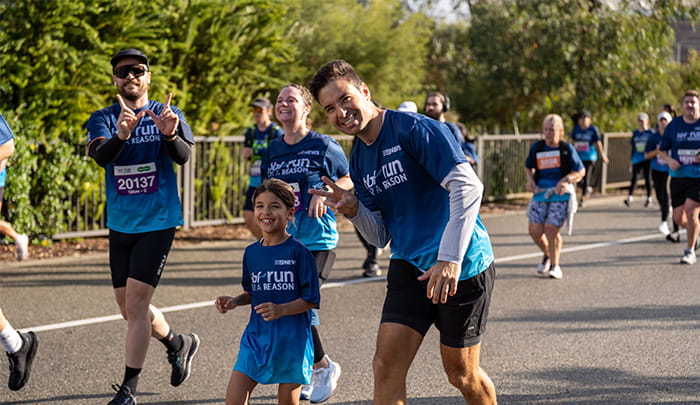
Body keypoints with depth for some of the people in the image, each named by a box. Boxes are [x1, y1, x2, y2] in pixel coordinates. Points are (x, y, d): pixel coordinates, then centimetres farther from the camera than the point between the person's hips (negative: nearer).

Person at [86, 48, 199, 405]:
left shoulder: (167, 115, -1)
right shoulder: (102, 119, 3)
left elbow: (184, 156, -18)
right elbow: (100, 156, -18)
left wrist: (170, 135, -40)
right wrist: (120, 135, -39)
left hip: (157, 222, -4)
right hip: (120, 225, 4)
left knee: (135, 302, -12)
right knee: (128, 307, 12)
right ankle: (179, 343, 39)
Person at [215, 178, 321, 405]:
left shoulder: (298, 252, -10)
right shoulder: (251, 253, 8)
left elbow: (311, 299, -10)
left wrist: (281, 310, -24)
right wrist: (234, 302, 0)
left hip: (292, 338, -5)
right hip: (257, 335, 5)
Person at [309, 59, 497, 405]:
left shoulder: (414, 129, -14)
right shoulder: (359, 160, 10)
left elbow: (468, 187, -23)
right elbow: (381, 236, 13)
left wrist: (450, 259, -27)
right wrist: (353, 209, -8)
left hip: (461, 267, -6)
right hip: (409, 268, 6)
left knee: (461, 373, 5)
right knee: (386, 367, -6)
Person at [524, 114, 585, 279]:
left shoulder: (566, 148, -1)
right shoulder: (537, 147, 7)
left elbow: (580, 171, 3)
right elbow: (528, 166, 23)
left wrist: (565, 180, -15)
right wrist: (530, 179, 2)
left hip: (561, 193, -3)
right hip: (541, 192, 3)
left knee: (551, 228, -15)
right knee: (534, 230, -9)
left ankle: (555, 266, 7)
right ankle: (547, 255, 23)